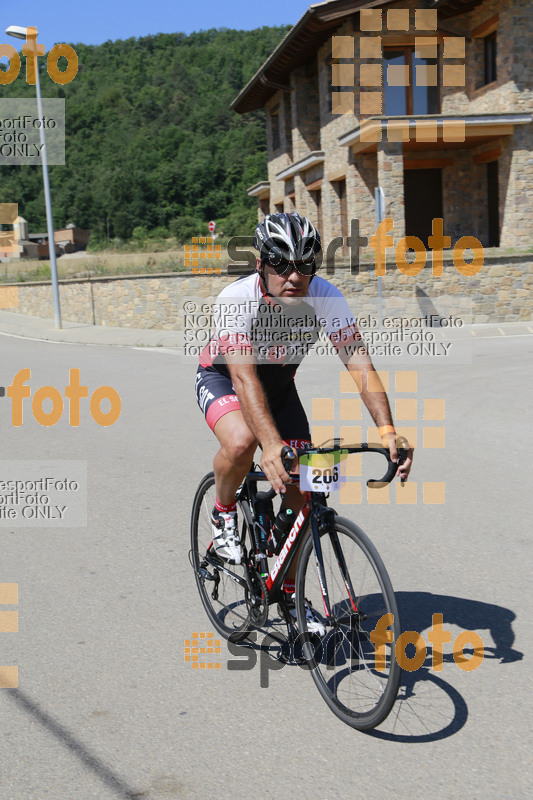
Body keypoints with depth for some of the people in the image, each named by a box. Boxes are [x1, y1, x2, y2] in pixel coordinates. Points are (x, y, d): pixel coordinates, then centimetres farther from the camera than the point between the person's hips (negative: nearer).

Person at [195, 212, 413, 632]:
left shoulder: (326, 297, -26)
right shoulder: (236, 299, -34)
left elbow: (360, 364, -32)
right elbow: (244, 377, -43)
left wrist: (388, 431, -46)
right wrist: (271, 445, -58)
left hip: (279, 383, 3)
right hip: (223, 376, -3)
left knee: (301, 492, -4)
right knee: (241, 441, -37)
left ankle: (289, 591, 17)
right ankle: (224, 514, -4)